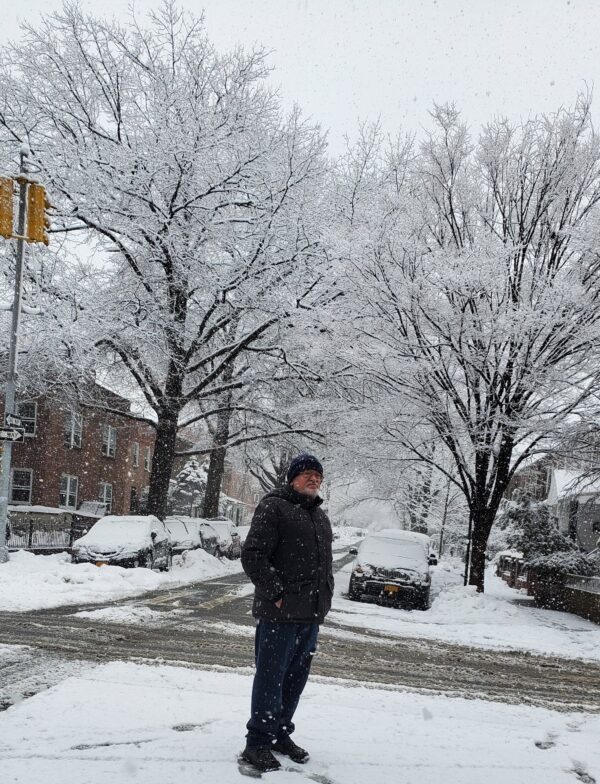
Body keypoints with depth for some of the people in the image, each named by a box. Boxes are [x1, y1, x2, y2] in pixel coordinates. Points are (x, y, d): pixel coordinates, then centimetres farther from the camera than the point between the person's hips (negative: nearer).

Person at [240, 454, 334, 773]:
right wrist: (276, 594, -17)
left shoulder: (320, 517, 19)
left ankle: (280, 734, 28)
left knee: (295, 678, 15)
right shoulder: (274, 507, -8)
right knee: (270, 678, -3)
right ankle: (258, 743, 6)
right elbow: (252, 555, -14)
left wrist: (325, 597, 14)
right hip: (280, 614, -8)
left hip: (311, 615, 8)